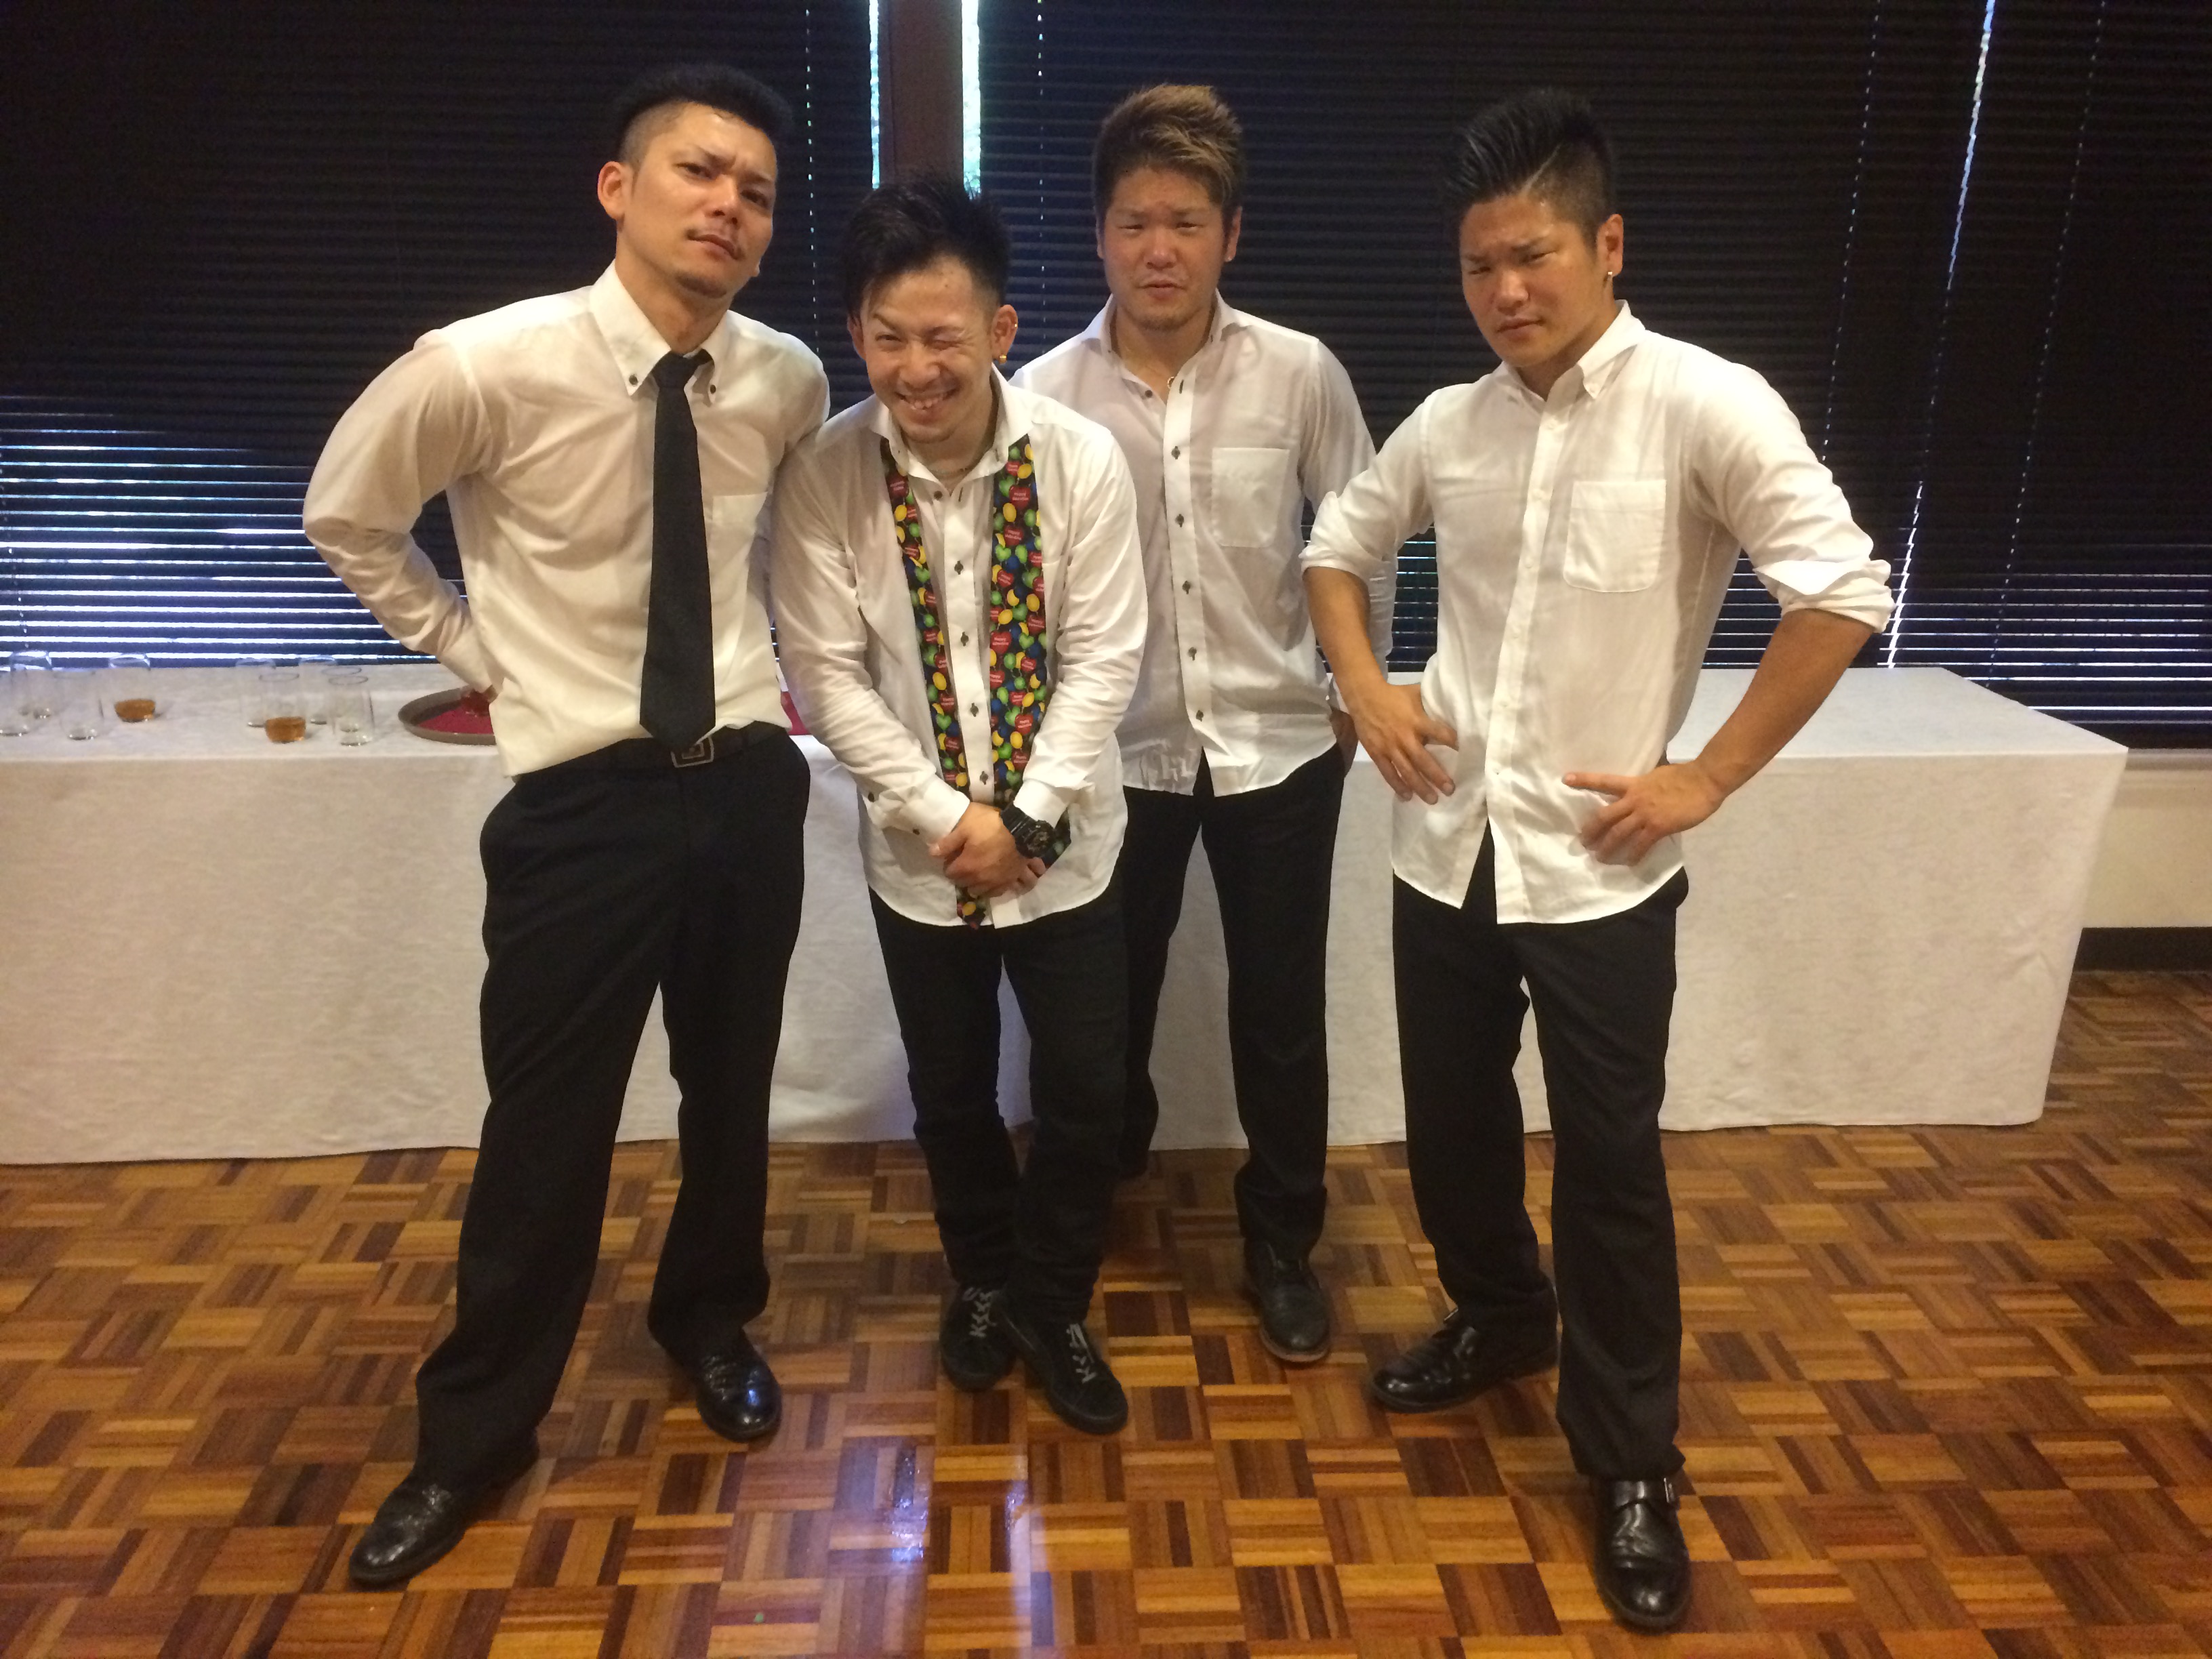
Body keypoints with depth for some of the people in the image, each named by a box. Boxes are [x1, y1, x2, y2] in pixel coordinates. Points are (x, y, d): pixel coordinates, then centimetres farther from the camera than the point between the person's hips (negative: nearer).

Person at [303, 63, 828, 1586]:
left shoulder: (787, 379, -3)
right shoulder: (484, 368, -15)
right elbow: (346, 516, 3)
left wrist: (772, 666, 9)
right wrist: (483, 657, 2)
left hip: (747, 778, 4)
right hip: (583, 794, -3)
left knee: (732, 1090, 18)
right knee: (547, 1127, 4)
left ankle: (711, 1324, 45)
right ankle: (476, 1435, 27)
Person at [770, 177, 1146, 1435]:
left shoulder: (1080, 459, -14)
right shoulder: (825, 476, -13)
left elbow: (1104, 660, -11)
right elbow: (828, 673, -9)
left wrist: (1024, 820, -16)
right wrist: (947, 815, -15)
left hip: (1063, 843, 0)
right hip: (918, 848, 1)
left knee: (1088, 1092, 5)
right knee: (953, 1092, 16)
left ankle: (1053, 1305, 32)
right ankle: (984, 1282, 43)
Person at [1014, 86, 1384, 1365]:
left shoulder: (1301, 374, -6)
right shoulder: (1046, 394, -7)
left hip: (1279, 745, 0)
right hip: (1119, 752, 0)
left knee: (1283, 1010, 8)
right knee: (1108, 996, 15)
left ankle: (1284, 1246, 29)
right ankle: (1106, 1169, 44)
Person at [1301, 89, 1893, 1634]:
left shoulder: (1704, 405, -13)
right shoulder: (1447, 424, 2)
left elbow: (1846, 591, -16)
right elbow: (1336, 547, 18)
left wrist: (1708, 776, -14)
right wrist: (1367, 688, 3)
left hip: (1600, 869, -4)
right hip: (1446, 847, 5)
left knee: (1611, 1166, 5)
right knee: (1450, 1128, 17)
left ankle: (1632, 1465, 25)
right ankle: (1500, 1320, 45)